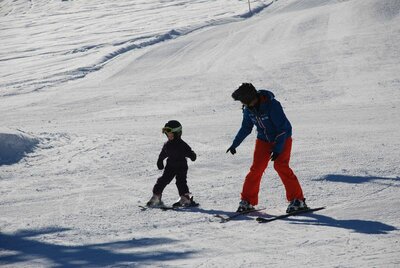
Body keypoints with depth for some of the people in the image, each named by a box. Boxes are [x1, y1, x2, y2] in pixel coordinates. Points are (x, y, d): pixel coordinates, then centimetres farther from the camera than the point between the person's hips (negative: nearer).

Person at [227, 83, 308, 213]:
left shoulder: (272, 105, -29)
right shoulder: (248, 109, -8)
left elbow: (282, 128, -26)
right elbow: (246, 128, 10)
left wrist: (277, 149, -29)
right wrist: (235, 144, 13)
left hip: (282, 139, -6)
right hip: (264, 139, 6)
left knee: (280, 166, -21)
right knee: (256, 168, -4)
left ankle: (297, 200, -16)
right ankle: (247, 201, 5)